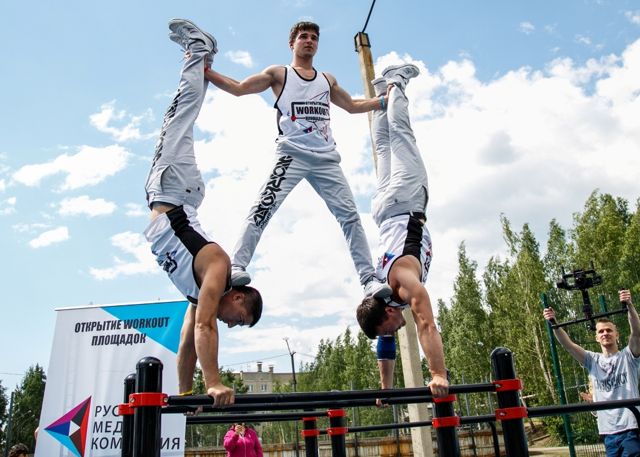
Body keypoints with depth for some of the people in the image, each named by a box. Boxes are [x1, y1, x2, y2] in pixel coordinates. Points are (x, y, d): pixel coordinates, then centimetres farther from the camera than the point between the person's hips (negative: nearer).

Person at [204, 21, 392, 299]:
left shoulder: (327, 80, 26)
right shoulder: (278, 73, 15)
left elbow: (353, 106, 36)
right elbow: (238, 88, 10)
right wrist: (203, 70, 2)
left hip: (327, 158, 4)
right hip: (292, 154, -3)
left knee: (350, 215, -5)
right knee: (264, 207, -21)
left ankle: (369, 279, -4)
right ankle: (236, 266, -22)